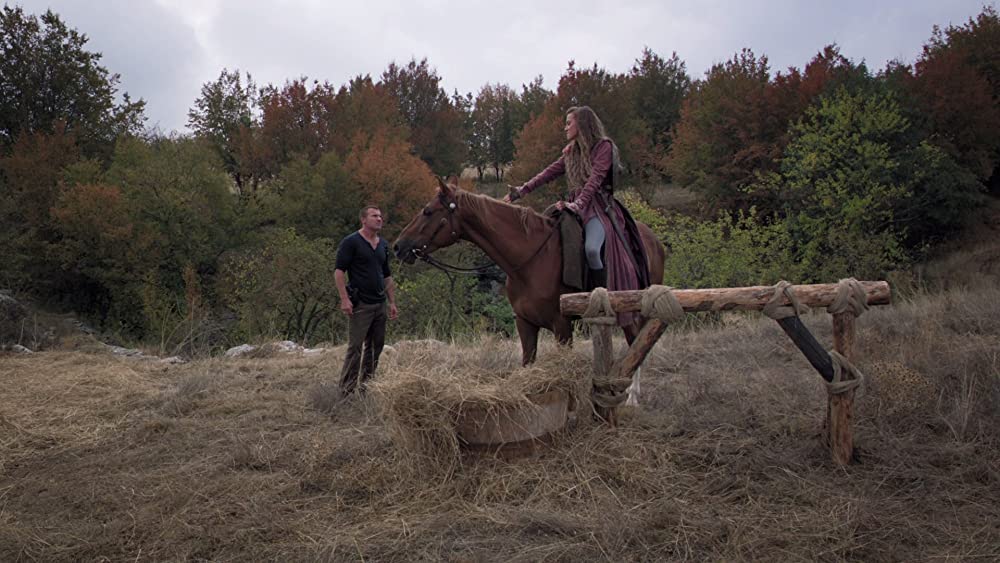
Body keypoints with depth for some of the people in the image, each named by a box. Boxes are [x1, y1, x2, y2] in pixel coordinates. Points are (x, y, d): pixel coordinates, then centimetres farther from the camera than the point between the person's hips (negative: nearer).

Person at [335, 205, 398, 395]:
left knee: (376, 347, 10)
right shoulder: (351, 242, -7)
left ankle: (366, 388, 19)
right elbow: (339, 271, -12)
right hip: (360, 304, -7)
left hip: (379, 304, 8)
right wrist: (344, 299, -21)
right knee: (355, 347, -8)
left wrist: (392, 302, 15)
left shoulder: (383, 245, 15)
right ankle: (346, 391, -4)